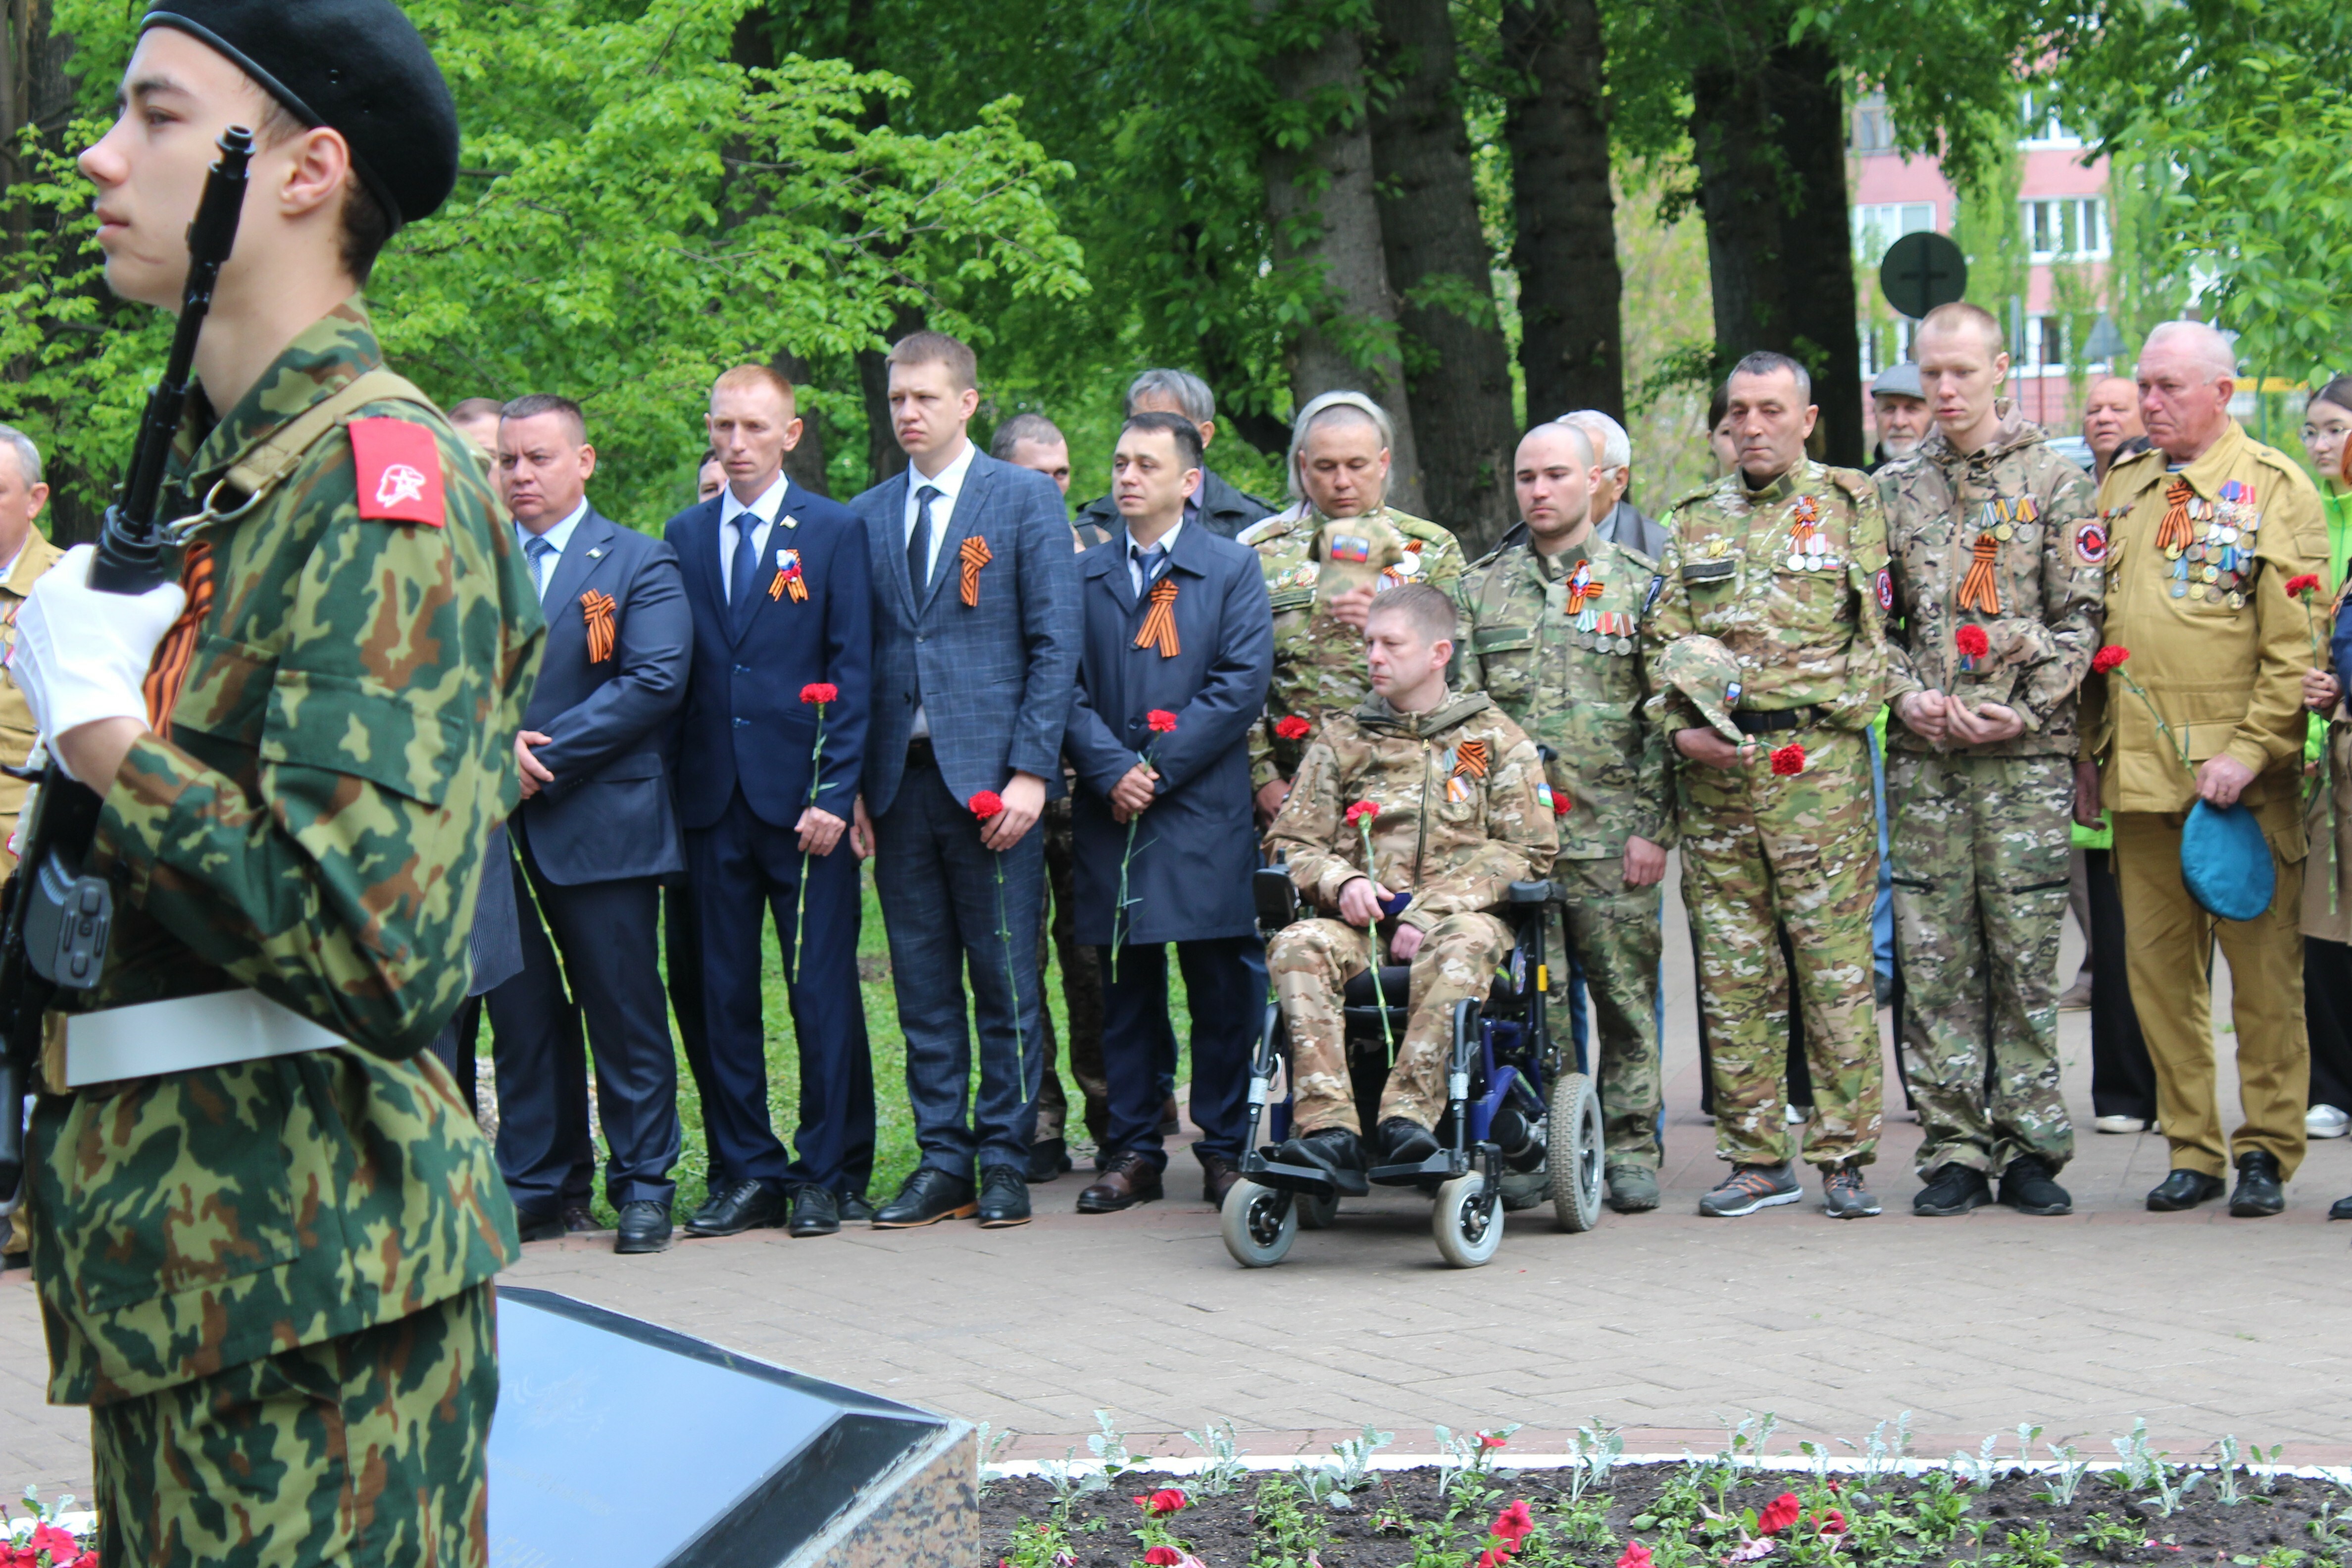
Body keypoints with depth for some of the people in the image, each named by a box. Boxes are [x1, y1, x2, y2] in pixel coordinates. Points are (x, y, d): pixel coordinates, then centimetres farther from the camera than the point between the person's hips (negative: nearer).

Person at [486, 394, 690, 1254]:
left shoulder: (640, 564, 2)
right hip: (497, 829, 4)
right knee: (520, 1014, 7)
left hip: (601, 823, -4)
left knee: (626, 1013, 1)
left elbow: (654, 682, -10)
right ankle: (536, 1187, 15)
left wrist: (543, 757, -14)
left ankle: (642, 1186, 9)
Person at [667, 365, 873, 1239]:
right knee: (721, 993, 5)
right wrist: (672, 789, 3)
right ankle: (747, 1173, 13)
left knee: (822, 993, -1)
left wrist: (836, 794, -11)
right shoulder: (684, 536, 12)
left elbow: (853, 672, -3)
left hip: (802, 797, -3)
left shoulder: (834, 532, 2)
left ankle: (829, 1176, 8)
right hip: (713, 800, 3)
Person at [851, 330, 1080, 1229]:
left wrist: (1030, 773, -11)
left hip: (991, 777, -4)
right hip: (899, 779, 4)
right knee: (922, 985, 6)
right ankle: (943, 1162, 12)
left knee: (1005, 981, 0)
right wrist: (853, 783, 4)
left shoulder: (1026, 500, 2)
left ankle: (1004, 1162, 8)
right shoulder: (866, 517, 13)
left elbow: (1055, 643, -2)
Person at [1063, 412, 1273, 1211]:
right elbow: (1066, 687, 5)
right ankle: (1133, 1151, 12)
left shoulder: (1233, 569, 5)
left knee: (1222, 991, 1)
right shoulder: (1083, 575, 12)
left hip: (1204, 812, -2)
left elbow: (1243, 685, -4)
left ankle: (1225, 1148, 9)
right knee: (1126, 989, 6)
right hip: (1112, 815, 2)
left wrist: (1159, 769, -10)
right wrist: (1111, 770, -11)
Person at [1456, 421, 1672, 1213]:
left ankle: (1631, 1147, 8)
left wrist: (1653, 826, -5)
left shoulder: (1639, 585, 7)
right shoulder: (1480, 588, 13)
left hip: (1612, 834, -2)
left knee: (1625, 991, 0)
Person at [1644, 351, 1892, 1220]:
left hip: (1821, 762, -4)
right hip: (1713, 766, 4)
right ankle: (1756, 1158, 11)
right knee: (1732, 969, 4)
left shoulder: (1852, 506, 6)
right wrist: (1682, 728, -2)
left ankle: (1844, 1156, 0)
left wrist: (1832, 716, -8)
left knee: (1835, 962, -5)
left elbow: (1881, 630, 3)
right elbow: (1664, 641, 14)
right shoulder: (1694, 521, 16)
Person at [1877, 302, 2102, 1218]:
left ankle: (2030, 1151, 6)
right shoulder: (1893, 491, 13)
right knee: (1934, 959, 1)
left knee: (2026, 954, -2)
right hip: (1922, 757, 2)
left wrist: (2026, 708, -11)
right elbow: (1871, 618, 14)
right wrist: (1907, 694, -4)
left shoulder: (2056, 485, 5)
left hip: (2028, 754, -2)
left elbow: (2080, 618, 0)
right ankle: (1954, 1151, 6)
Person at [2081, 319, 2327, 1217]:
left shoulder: (2275, 488, -2)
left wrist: (2250, 749, -16)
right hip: (2141, 773, 5)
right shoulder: (2119, 488, 14)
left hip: (2242, 778, -5)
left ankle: (2267, 1151, 9)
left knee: (2264, 967, 0)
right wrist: (2089, 750, 13)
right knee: (2159, 966, 6)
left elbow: (2297, 644, -8)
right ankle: (2191, 1150, 15)